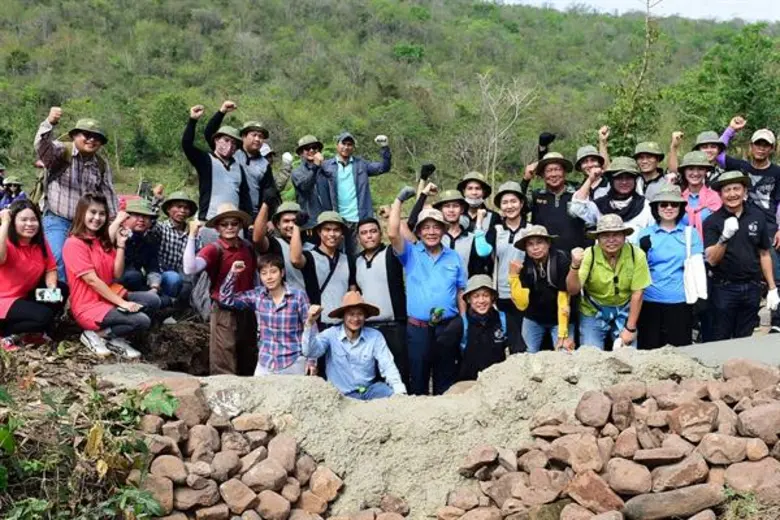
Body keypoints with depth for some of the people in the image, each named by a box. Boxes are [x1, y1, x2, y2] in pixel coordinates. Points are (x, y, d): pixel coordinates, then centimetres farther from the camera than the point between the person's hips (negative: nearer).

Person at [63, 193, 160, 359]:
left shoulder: (103, 241, 12)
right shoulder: (74, 243, -13)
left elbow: (117, 274, 4)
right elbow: (92, 280, -19)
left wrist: (120, 245, -5)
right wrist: (122, 303, -22)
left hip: (110, 297, 8)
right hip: (89, 305, -8)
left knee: (153, 300, -12)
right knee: (142, 321, -24)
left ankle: (114, 338, -9)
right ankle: (94, 335, -7)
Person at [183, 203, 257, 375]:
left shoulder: (247, 247, 4)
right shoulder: (214, 249, -12)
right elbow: (190, 269, -30)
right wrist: (192, 236, -31)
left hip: (247, 312, 6)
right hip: (224, 313, -6)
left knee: (249, 366, 18)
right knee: (224, 371, 0)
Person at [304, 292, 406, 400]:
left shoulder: (375, 336, -2)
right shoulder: (331, 334, -5)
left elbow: (387, 366, -7)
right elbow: (309, 352, -19)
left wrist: (400, 391, -24)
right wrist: (310, 323, -34)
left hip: (369, 389, 1)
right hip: (341, 394, -1)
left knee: (395, 395, -24)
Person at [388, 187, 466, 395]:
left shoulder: (454, 258, 8)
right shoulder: (411, 253, 3)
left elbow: (461, 294, 9)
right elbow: (393, 233, -14)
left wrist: (465, 325, 4)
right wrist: (399, 199, -9)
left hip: (449, 327, 2)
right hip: (418, 328, -1)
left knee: (446, 381, 11)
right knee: (418, 379, 6)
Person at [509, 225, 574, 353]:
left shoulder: (561, 261, -22)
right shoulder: (524, 267, -13)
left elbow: (563, 299, -21)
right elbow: (522, 304, -18)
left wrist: (563, 335, -23)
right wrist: (514, 276, -27)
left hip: (561, 319, -2)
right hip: (533, 320, 3)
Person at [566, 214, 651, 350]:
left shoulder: (636, 255, -18)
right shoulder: (589, 255, -20)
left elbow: (637, 293, -11)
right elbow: (573, 290, -23)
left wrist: (630, 328, -8)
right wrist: (575, 266, -40)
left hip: (624, 312, 1)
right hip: (593, 313, -1)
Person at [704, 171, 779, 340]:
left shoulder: (757, 216, 2)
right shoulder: (712, 222, -6)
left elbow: (764, 254, 9)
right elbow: (712, 260, -13)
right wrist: (724, 237, -29)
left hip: (752, 288, 3)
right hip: (724, 288, -2)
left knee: (744, 339, 13)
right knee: (721, 340, 6)